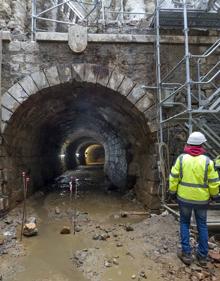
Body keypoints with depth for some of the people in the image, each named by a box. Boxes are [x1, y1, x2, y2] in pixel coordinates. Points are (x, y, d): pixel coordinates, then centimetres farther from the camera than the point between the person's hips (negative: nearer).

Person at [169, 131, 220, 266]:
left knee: (185, 223, 17)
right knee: (202, 226, 17)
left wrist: (172, 191, 7)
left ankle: (186, 254, 19)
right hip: (202, 199, 0)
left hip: (184, 198, 0)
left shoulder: (181, 158, -9)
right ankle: (203, 256, 27)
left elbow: (173, 178, -6)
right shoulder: (207, 161, -10)